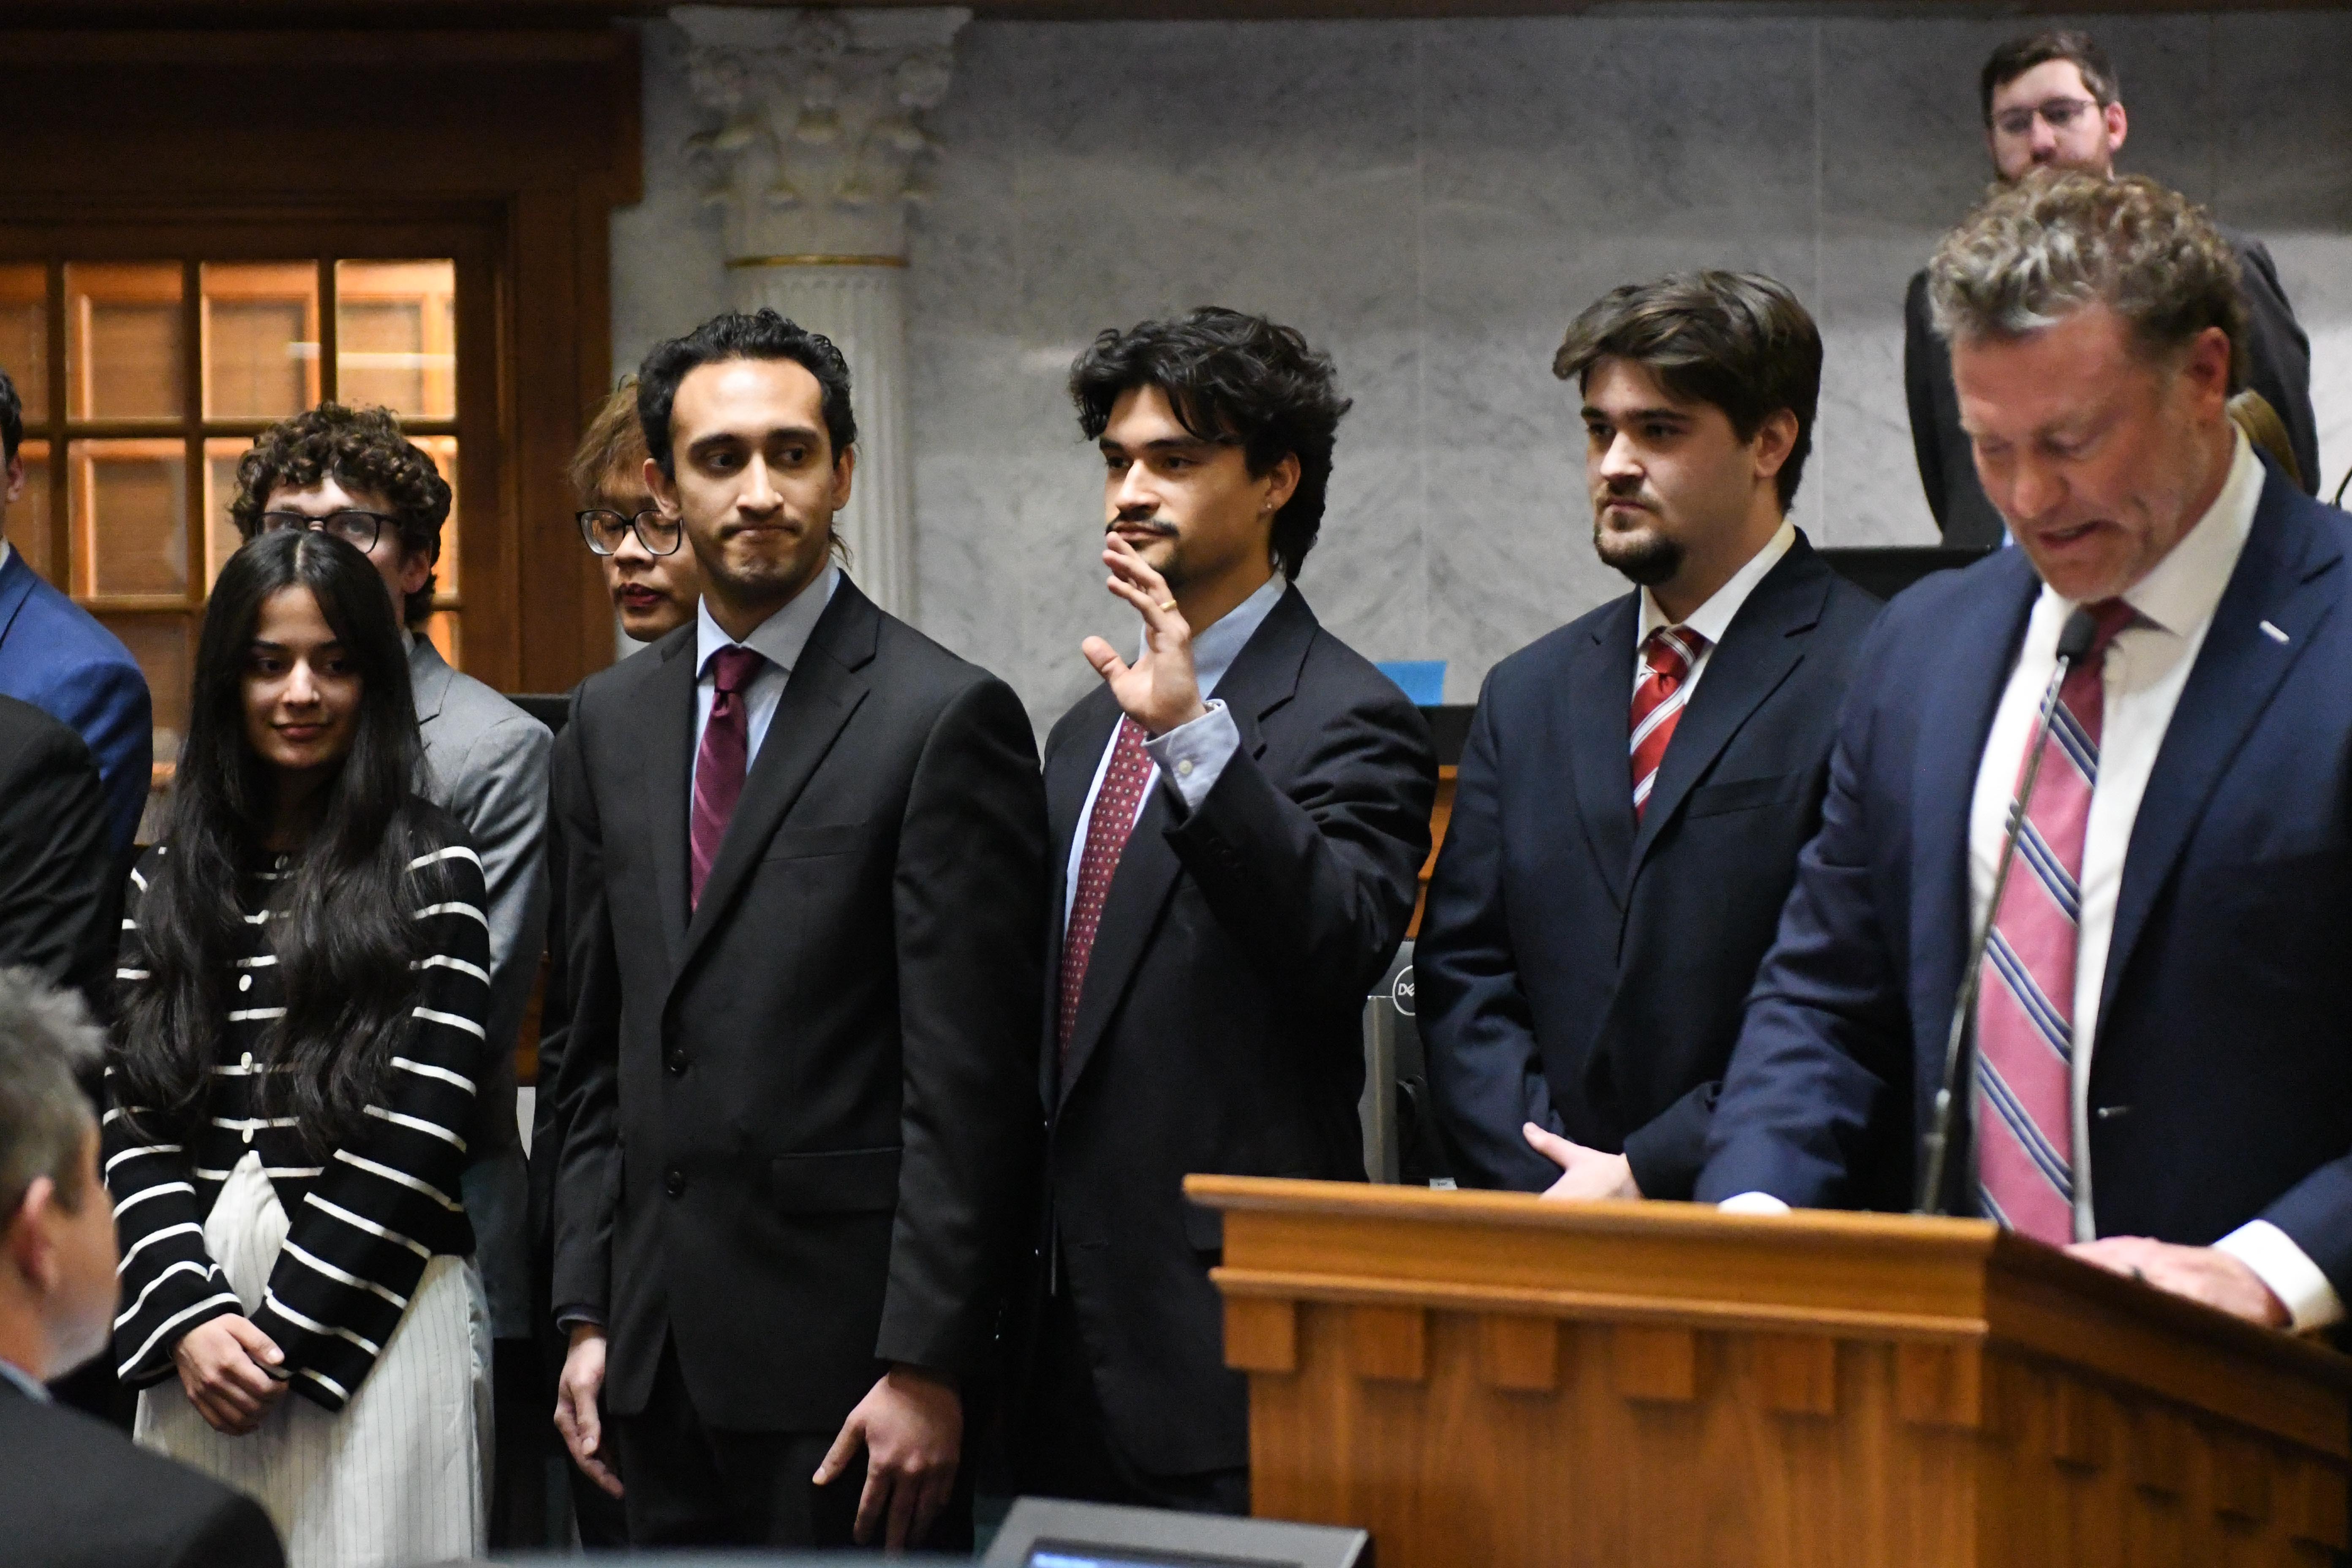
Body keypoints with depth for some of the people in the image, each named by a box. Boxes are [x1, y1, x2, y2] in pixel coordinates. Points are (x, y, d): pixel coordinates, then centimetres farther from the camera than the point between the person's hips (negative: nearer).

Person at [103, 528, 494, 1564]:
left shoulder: (431, 872, -1)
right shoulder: (166, 883, 11)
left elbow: (425, 1130, -7)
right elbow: (128, 1113, 6)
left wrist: (286, 1331, -10)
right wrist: (189, 1315, -8)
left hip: (373, 1320, -3)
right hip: (190, 1331, 4)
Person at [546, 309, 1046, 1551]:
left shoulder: (949, 718, -7)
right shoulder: (609, 723, 12)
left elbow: (968, 1085, -11)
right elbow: (596, 1059, 15)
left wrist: (925, 1367, -15)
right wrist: (589, 1318, 9)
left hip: (844, 1348, -6)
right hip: (662, 1353, 6)